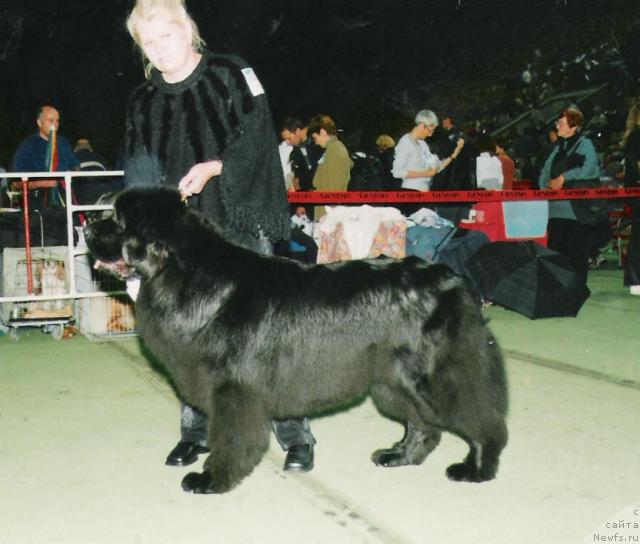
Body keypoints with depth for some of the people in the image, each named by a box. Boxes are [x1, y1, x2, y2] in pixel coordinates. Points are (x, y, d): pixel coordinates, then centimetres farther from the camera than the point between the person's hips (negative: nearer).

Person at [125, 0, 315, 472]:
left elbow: (258, 137, -8)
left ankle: (296, 436, 4)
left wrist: (215, 167, -23)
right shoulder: (143, 102, 12)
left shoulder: (231, 74, 0)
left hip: (243, 224, -4)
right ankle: (196, 431, 24)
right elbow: (140, 176, 8)